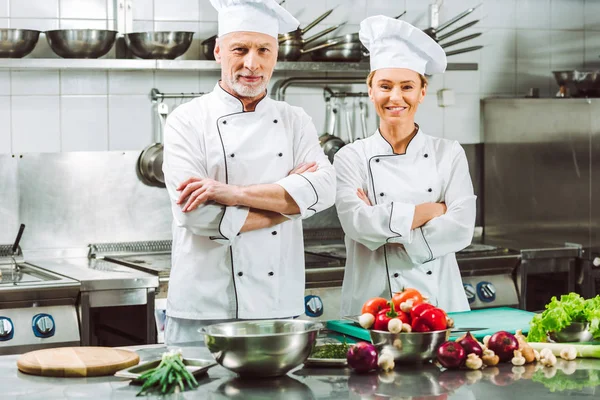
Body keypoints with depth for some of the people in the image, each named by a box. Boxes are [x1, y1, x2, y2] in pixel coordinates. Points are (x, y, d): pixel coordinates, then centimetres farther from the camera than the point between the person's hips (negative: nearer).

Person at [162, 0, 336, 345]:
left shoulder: (295, 122, 9)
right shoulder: (188, 121, -2)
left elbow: (323, 190, -8)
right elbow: (199, 215, -14)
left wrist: (234, 192, -18)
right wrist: (287, 200, -7)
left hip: (282, 307, 3)